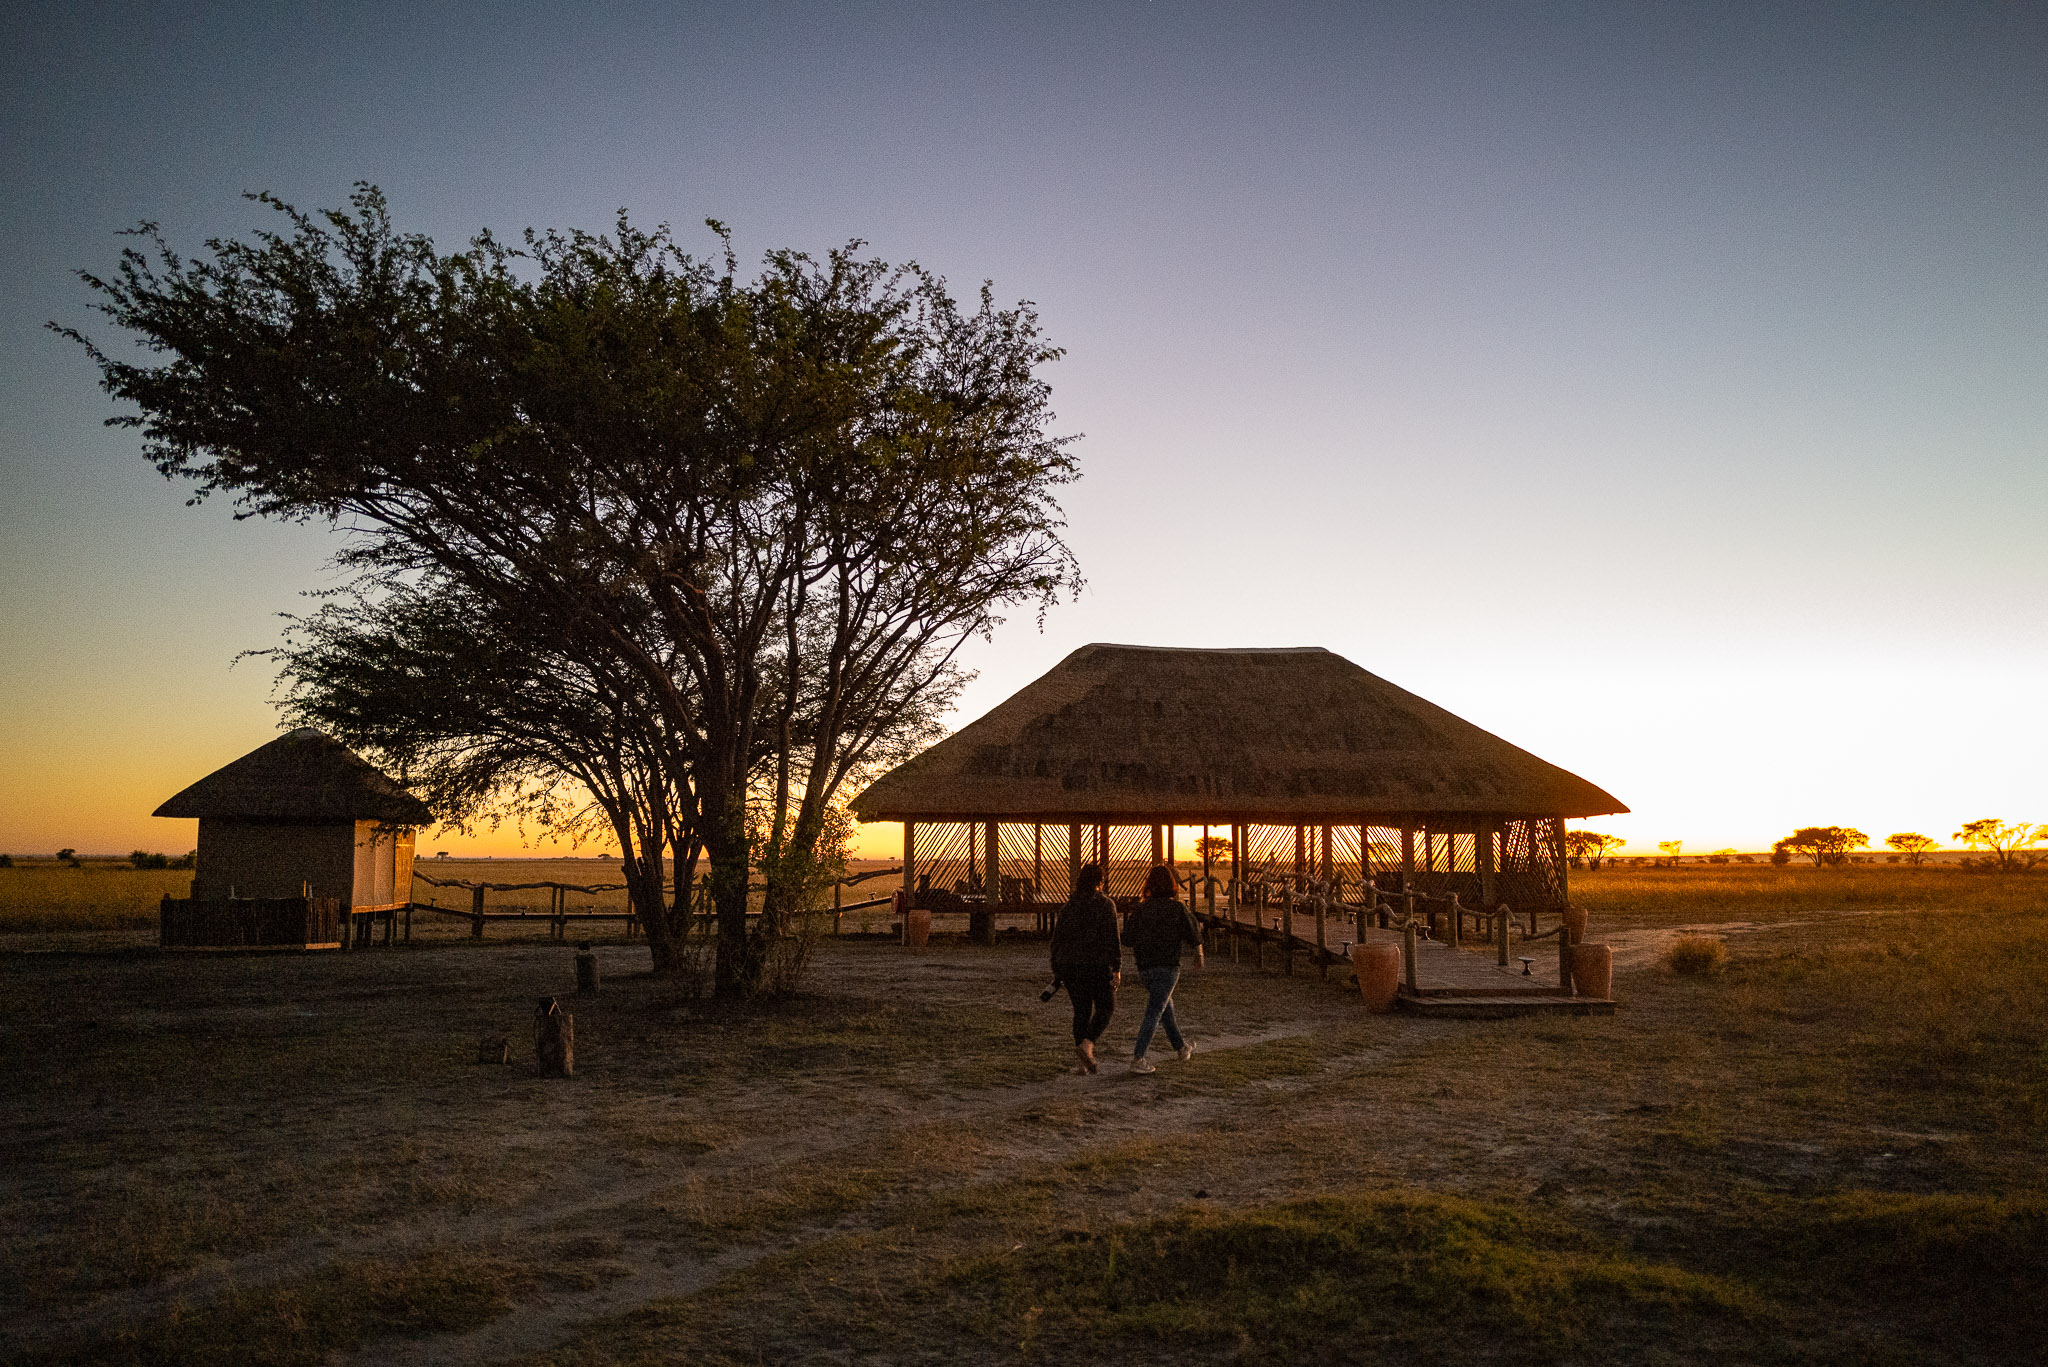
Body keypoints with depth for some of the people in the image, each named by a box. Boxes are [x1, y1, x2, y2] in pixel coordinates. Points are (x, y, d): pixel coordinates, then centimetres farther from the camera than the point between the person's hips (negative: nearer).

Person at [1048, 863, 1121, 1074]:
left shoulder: (1068, 907, 6)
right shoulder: (1105, 905, -7)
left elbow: (1057, 940, 8)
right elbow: (1112, 938, -13)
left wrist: (1057, 971, 15)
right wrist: (1117, 968, -9)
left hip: (1070, 966, 4)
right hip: (1097, 965, -4)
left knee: (1081, 1011, 12)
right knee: (1106, 1008, 11)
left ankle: (1085, 1061, 9)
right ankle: (1087, 1044, -12)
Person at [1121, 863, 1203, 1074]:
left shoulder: (1141, 908, 1)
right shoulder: (1176, 908, -9)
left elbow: (1128, 938, -1)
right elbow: (1192, 935, -6)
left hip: (1145, 967, 5)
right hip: (1167, 966, -5)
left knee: (1166, 1007, 22)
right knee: (1154, 1012, -5)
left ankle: (1181, 1047, 40)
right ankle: (1138, 1059, -11)